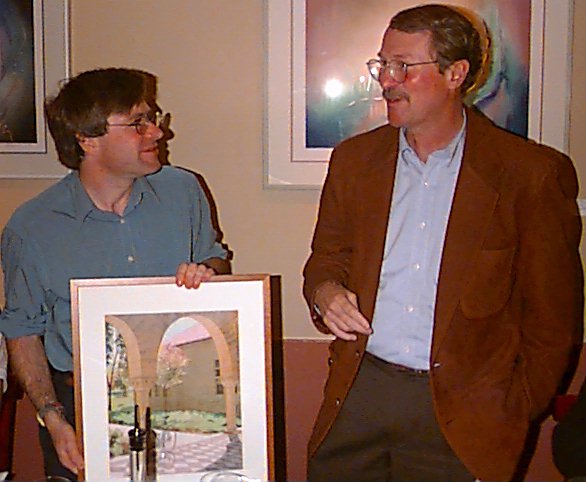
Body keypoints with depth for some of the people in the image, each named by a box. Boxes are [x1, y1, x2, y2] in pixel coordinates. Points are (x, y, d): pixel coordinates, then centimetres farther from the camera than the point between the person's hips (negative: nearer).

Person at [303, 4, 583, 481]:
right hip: (358, 393, 4)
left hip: (462, 408, -3)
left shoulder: (530, 173, -4)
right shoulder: (354, 159, 8)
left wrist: (518, 410, -2)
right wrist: (325, 292, -6)